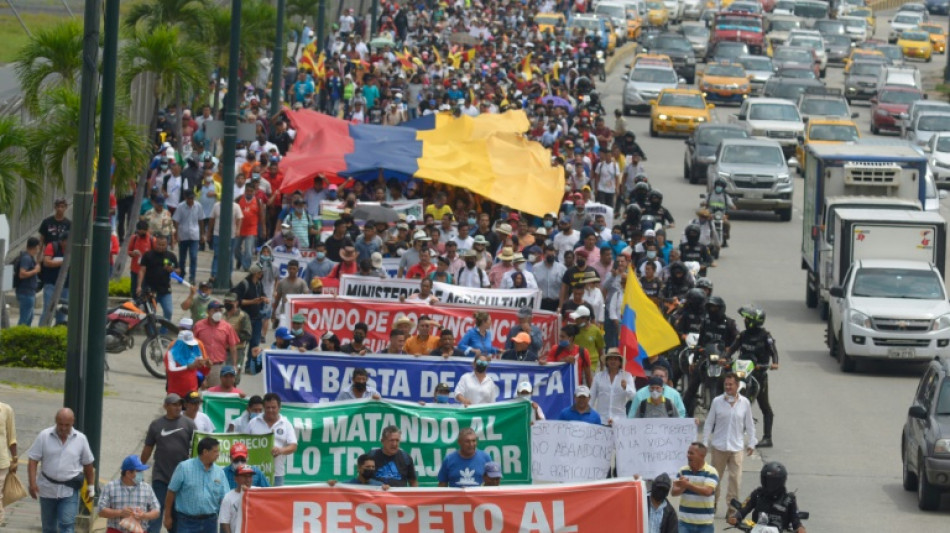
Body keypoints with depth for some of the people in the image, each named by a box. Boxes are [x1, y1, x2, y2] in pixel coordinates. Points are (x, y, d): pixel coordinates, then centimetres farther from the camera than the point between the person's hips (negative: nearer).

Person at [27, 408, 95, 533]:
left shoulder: (80, 439, -2)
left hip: (69, 491, -1)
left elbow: (88, 465, 8)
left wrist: (91, 487, 10)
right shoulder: (44, 436, -5)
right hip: (47, 489, 1)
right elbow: (33, 460, -5)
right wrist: (32, 483, -14)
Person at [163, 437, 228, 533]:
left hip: (210, 521, 4)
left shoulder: (219, 472, 4)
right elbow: (171, 492, -2)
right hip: (187, 522, -4)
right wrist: (167, 516, -1)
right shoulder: (184, 467, -7)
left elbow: (224, 499, 4)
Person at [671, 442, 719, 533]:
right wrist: (683, 487, -24)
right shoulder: (683, 471, 4)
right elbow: (674, 492, -2)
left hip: (704, 523, -3)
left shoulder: (711, 472, -9)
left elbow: (707, 491, -25)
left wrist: (688, 485, -31)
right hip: (685, 522, 3)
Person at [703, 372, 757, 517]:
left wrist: (751, 444, 7)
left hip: (736, 447, 0)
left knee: (735, 478, -5)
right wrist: (704, 443, 3)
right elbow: (709, 423, 5)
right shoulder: (717, 401, -1)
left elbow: (749, 425, 9)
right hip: (719, 446, 0)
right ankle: (713, 503, 25)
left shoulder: (744, 403, 1)